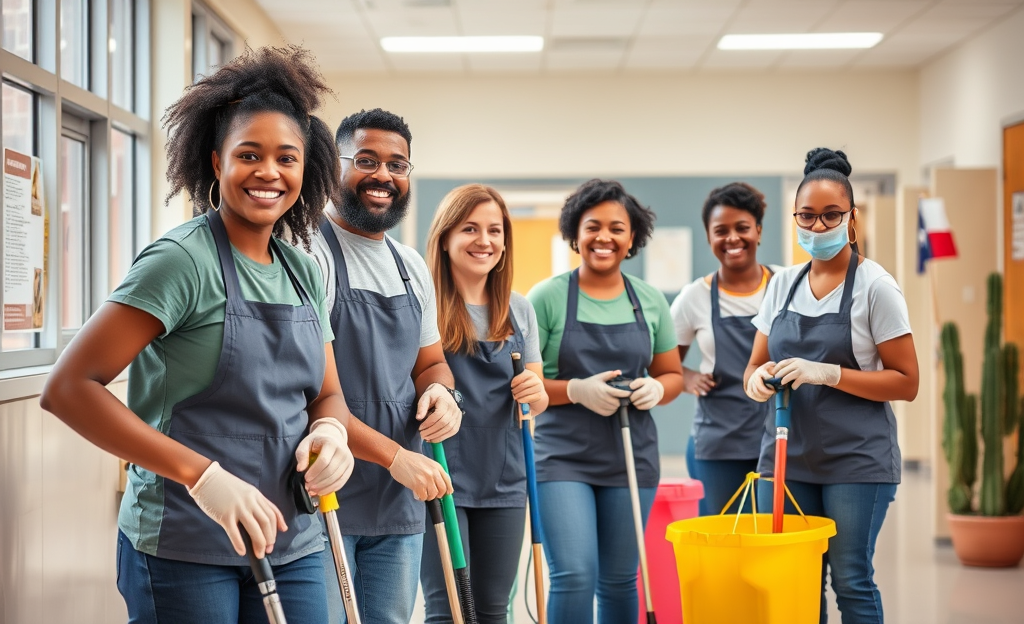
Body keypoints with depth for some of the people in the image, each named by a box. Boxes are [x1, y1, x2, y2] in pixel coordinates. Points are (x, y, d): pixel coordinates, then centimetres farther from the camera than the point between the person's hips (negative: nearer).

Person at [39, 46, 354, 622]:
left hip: (292, 544, 6)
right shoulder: (183, 260, -12)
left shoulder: (305, 273, 9)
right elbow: (68, 388, -19)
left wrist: (330, 429, -8)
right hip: (184, 548, -6)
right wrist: (201, 475, -26)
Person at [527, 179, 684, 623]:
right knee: (574, 575, -14)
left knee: (619, 580, 11)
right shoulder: (547, 297, -4)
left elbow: (672, 374, 16)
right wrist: (577, 391, -20)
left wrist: (656, 389, -7)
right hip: (563, 455, -4)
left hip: (631, 455, 4)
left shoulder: (650, 301, 7)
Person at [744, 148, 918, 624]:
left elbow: (906, 383, -7)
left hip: (856, 459, -4)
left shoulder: (874, 286, -5)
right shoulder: (782, 284, 9)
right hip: (788, 453, 5)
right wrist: (758, 378, -10)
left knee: (850, 580, -3)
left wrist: (829, 373, -19)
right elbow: (755, 367, 15)